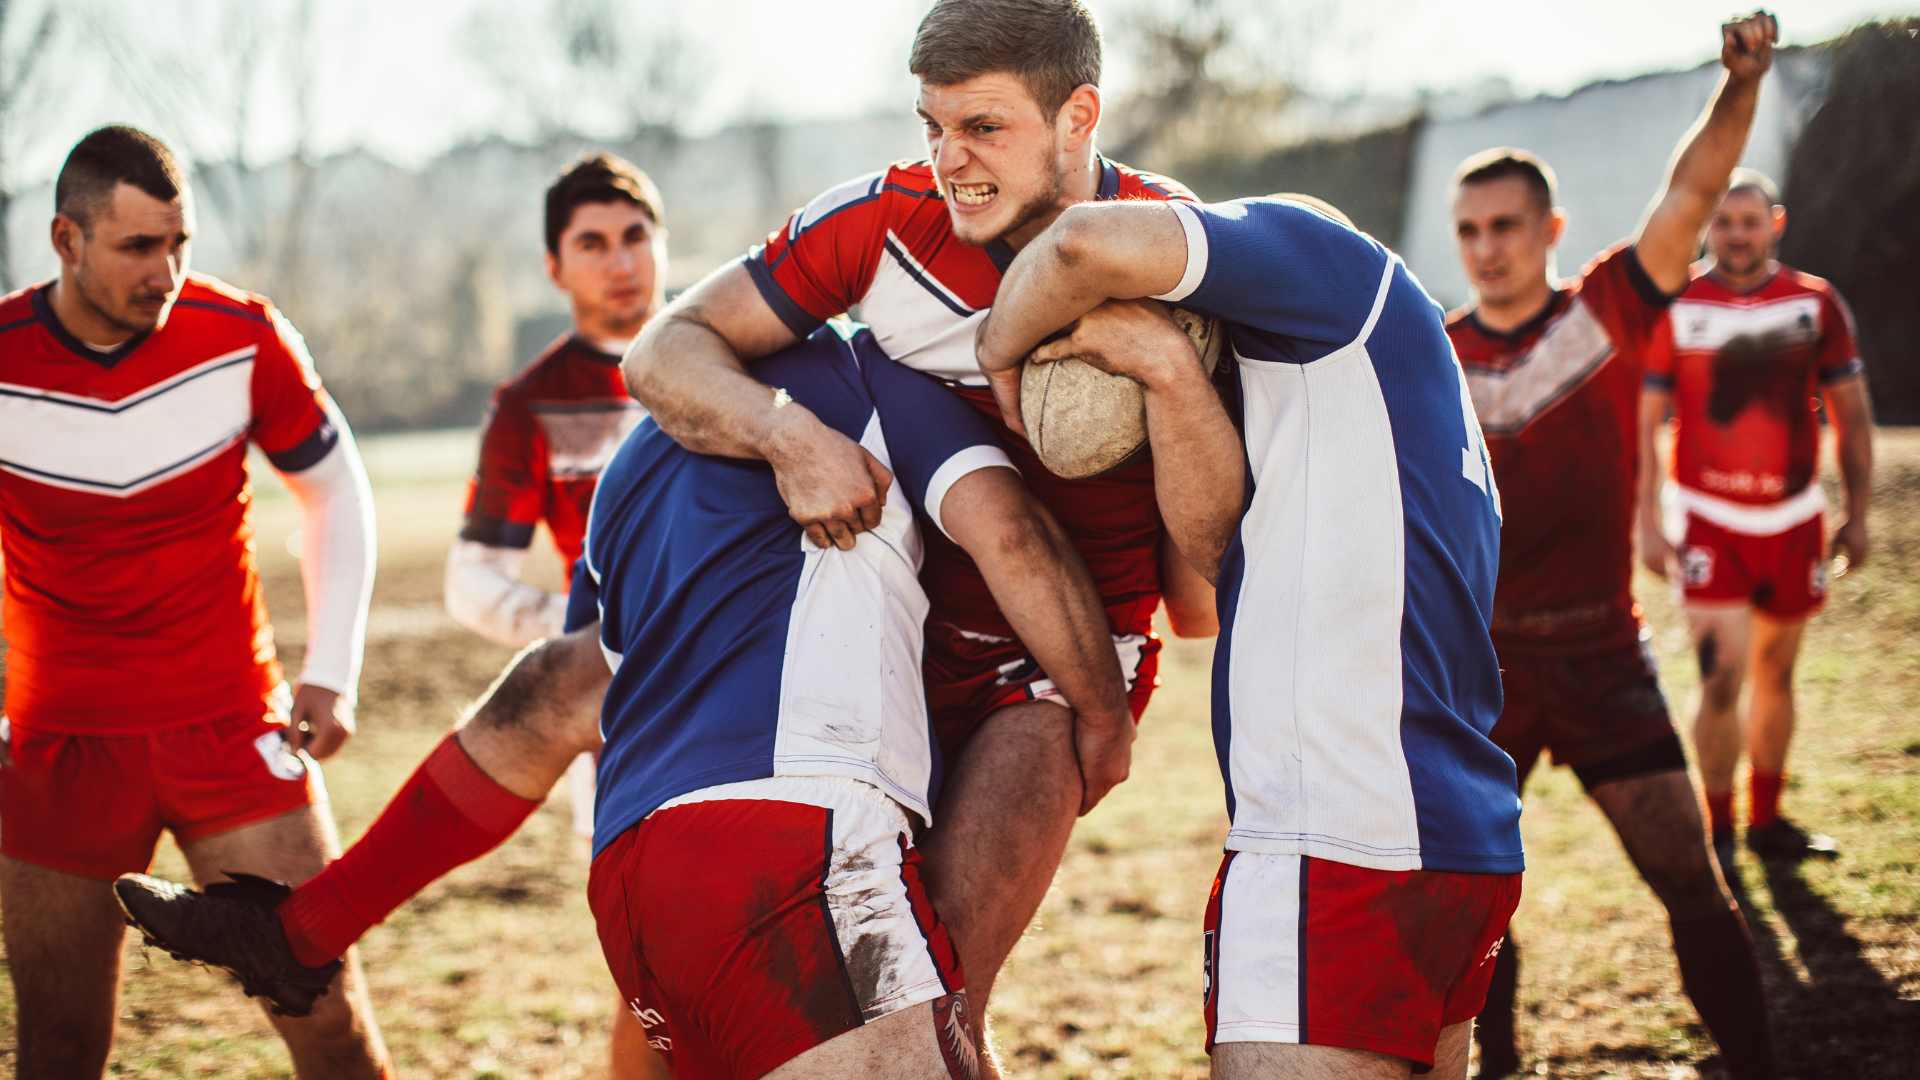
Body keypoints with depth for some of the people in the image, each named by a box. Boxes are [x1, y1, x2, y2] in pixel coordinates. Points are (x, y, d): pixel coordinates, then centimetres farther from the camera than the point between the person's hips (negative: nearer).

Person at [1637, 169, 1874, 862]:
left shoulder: (1816, 303, 1)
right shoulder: (1675, 309, -5)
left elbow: (1852, 416, 8)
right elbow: (1643, 425, -1)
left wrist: (1857, 516, 6)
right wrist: (1648, 524, -6)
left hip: (1793, 519, 3)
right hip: (1710, 520, -3)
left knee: (1775, 676, 14)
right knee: (1722, 682, -11)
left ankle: (1766, 820, 28)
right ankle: (1716, 835, 3)